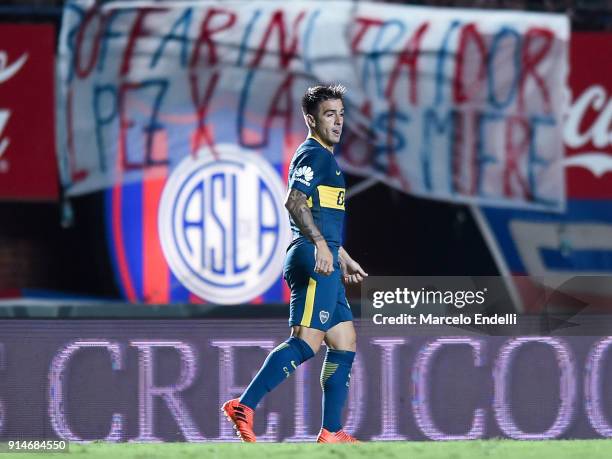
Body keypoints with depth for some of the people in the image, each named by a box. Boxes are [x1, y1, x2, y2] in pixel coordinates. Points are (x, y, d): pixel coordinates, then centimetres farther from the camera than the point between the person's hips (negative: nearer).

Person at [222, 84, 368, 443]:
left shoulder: (326, 158, 26)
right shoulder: (313, 154, -6)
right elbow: (295, 202, -22)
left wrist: (344, 259, 40)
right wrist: (321, 244, -32)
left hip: (323, 262, 11)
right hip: (312, 257, -11)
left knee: (345, 344, 9)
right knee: (307, 342, -18)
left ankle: (332, 432, 8)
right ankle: (245, 406, -22)